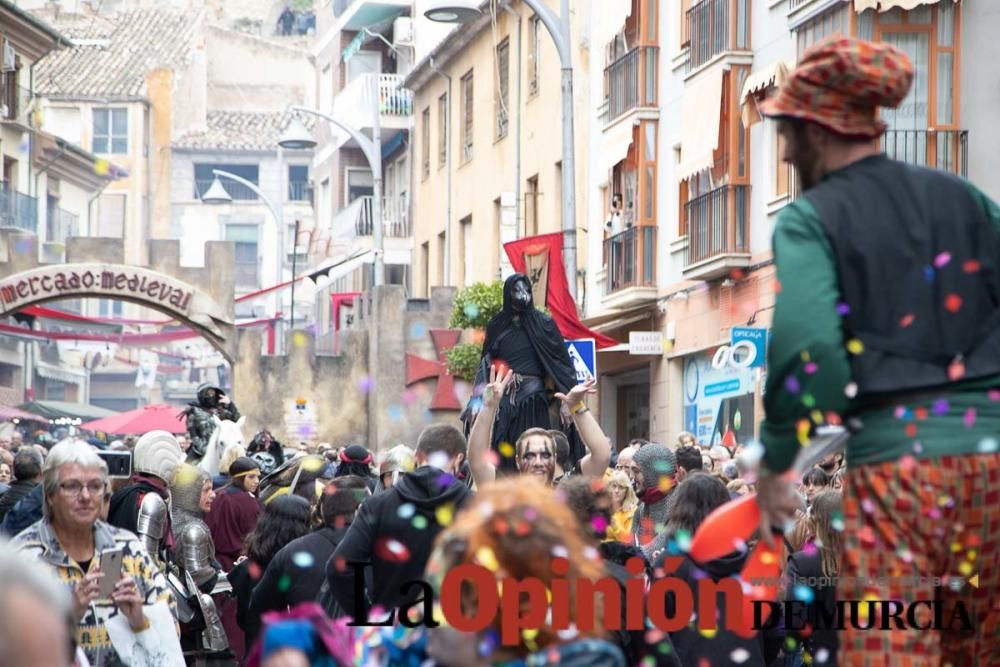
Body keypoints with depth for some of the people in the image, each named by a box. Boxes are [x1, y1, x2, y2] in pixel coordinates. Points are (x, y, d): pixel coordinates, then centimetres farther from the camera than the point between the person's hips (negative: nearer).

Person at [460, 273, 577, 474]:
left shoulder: (543, 323, 4)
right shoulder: (496, 325, 11)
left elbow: (560, 361, -1)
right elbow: (486, 364, 10)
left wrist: (566, 397, -12)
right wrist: (478, 399, -1)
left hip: (532, 399, -2)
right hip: (503, 399, 2)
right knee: (502, 456, -4)